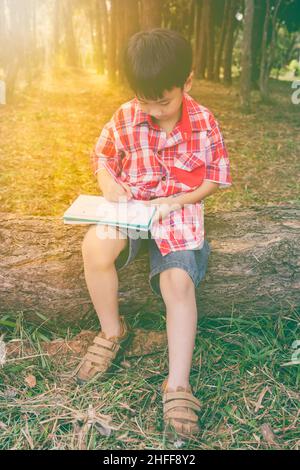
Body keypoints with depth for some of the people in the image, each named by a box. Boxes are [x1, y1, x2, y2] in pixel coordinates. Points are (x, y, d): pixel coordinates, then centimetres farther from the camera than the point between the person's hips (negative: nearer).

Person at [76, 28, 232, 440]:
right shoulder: (125, 118, -4)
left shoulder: (204, 122, -8)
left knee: (179, 282, -25)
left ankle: (178, 386, -12)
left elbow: (216, 177, -1)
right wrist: (108, 184, -13)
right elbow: (101, 156, 10)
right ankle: (113, 332, -2)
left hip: (180, 210, -1)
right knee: (95, 247, -28)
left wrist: (175, 201, -16)